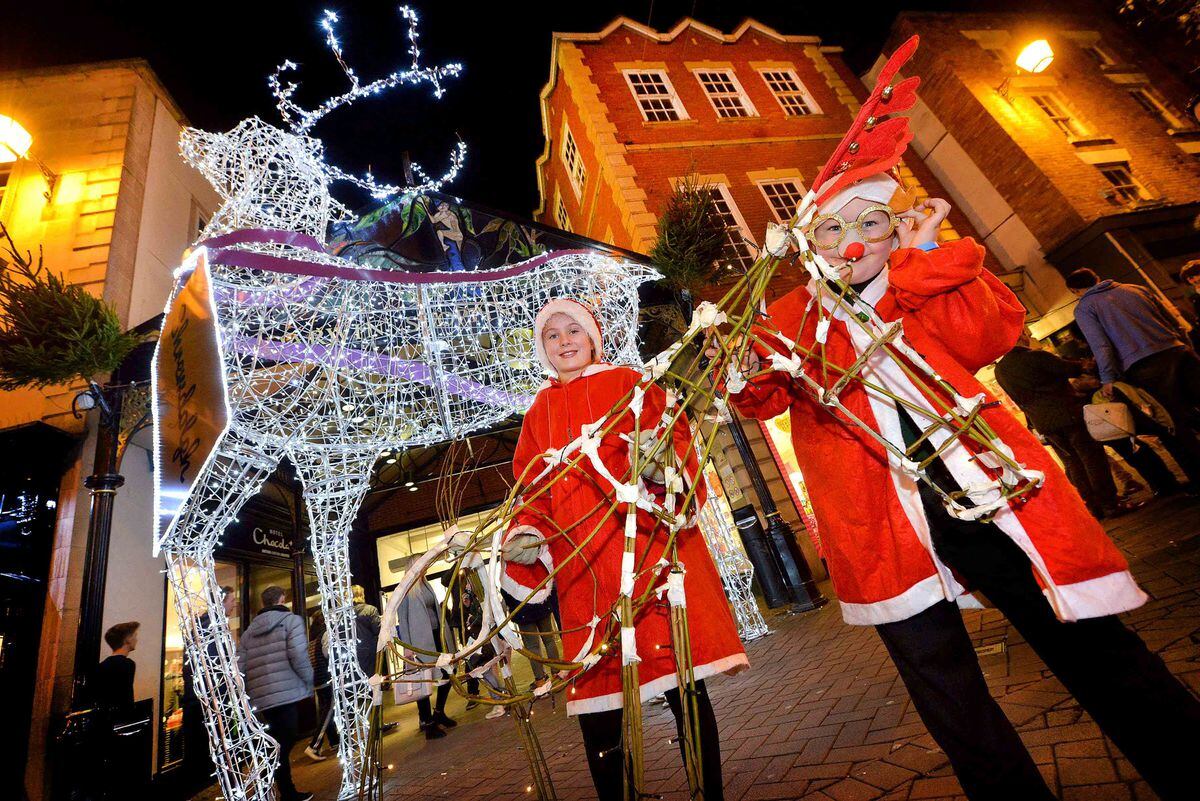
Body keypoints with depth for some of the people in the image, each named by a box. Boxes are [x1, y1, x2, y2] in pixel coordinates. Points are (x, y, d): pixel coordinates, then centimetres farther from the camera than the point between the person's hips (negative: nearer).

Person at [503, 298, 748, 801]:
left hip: (649, 542, -2)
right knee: (593, 699, 3)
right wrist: (528, 533, -3)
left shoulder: (631, 384, 11)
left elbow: (676, 436, 1)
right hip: (583, 565, 3)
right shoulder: (538, 414, 18)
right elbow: (534, 490, 15)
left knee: (684, 684, 0)